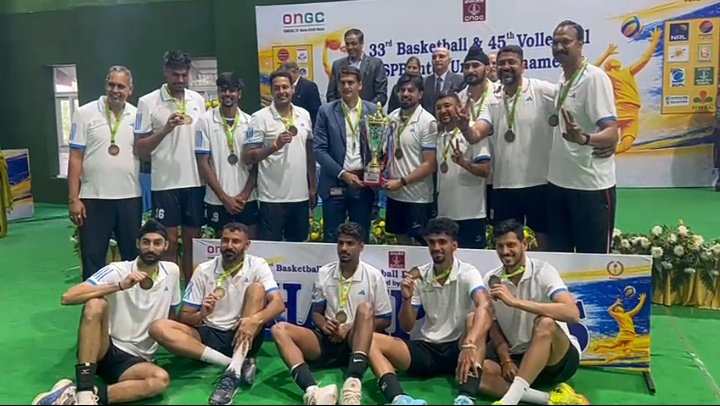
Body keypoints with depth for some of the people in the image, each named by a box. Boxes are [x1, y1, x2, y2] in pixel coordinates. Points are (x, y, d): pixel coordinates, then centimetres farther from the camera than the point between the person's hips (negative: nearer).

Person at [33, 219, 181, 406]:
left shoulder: (172, 271, 3)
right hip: (104, 350, -2)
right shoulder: (117, 270, -8)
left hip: (134, 360, 2)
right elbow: (67, 297, -20)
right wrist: (120, 286, -27)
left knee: (161, 380, -33)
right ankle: (84, 391, -33)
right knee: (95, 304, -32)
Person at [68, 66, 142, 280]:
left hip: (130, 197, 2)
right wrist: (74, 198, -7)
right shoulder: (85, 113, -2)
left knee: (133, 256, 12)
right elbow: (75, 158, -3)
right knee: (93, 258, 6)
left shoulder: (137, 116, 5)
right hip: (94, 198, -2)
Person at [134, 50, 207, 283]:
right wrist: (165, 129, -19)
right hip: (165, 183, -4)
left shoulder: (198, 100, 9)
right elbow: (140, 149, -5)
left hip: (195, 181, 4)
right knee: (169, 242, 2)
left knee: (193, 240, 10)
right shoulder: (148, 102, -3)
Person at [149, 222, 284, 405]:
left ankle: (233, 371, -35)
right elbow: (184, 317, 0)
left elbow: (278, 304, -17)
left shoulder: (257, 265, -5)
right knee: (159, 328, -22)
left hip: (243, 336, -2)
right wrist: (201, 315, -23)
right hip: (210, 335, 2)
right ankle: (240, 364, -27)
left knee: (257, 288, -24)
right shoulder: (204, 270, -1)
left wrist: (256, 319, -38)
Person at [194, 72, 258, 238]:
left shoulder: (250, 122, 4)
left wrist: (245, 194, -6)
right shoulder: (205, 120, -3)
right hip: (218, 201, -2)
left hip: (247, 199, 2)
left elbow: (256, 163, 5)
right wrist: (224, 197, -9)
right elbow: (203, 163, -5)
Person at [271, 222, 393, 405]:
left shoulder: (374, 276, 0)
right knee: (279, 330, -21)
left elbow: (385, 320, 4)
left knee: (365, 309, -32)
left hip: (355, 342, -3)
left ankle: (352, 384, -51)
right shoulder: (324, 273, 7)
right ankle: (312, 391, -48)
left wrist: (350, 328, -9)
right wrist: (324, 325, -9)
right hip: (327, 340, 3)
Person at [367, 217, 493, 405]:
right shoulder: (418, 276, 2)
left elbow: (486, 307, -31)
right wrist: (407, 299, -17)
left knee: (473, 319, -33)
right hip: (424, 349, 3)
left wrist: (469, 345, -47)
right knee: (371, 340, -19)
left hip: (456, 349, -3)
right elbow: (406, 327, 3)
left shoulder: (468, 273, -9)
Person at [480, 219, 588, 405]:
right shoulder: (491, 280, 0)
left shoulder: (543, 271, -14)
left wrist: (515, 302, -34)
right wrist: (506, 360, -11)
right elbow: (493, 326, 7)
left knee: (544, 324, -36)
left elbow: (572, 313, -30)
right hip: (518, 357, 4)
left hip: (559, 357, -4)